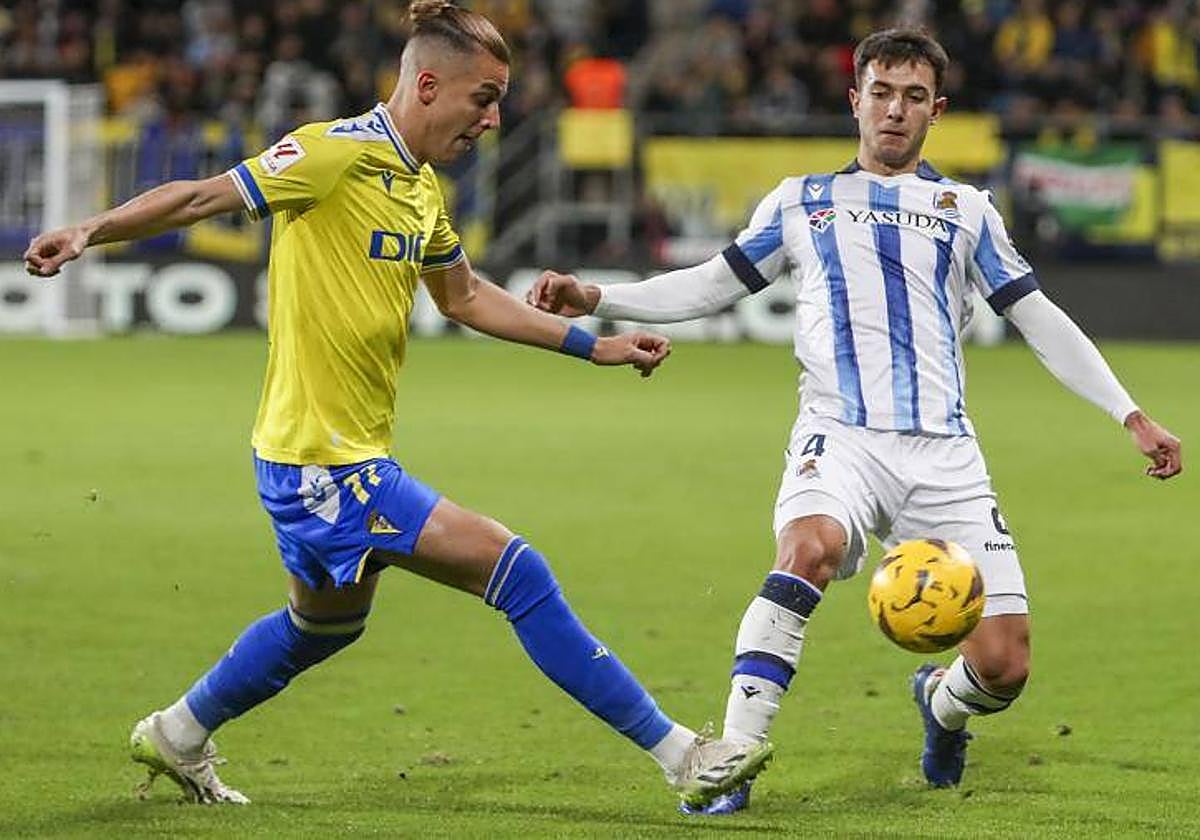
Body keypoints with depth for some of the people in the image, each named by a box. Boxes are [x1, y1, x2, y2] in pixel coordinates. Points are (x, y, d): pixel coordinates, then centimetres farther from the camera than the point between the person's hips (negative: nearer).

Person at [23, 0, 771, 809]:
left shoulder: (423, 187, 11)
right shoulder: (337, 153, -16)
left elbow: (464, 295, 24)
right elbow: (202, 197, -15)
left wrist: (592, 344, 21)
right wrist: (89, 232, -24)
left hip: (351, 455, 10)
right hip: (323, 460, -10)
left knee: (324, 623, 30)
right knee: (516, 571, -13)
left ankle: (179, 735, 48)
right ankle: (675, 751, -9)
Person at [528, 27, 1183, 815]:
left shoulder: (967, 210, 19)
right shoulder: (802, 202, 19)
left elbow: (1041, 320, 18)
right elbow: (712, 285, 22)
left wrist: (1131, 415, 11)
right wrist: (596, 299, 10)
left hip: (943, 450, 1)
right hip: (841, 436, -1)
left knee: (1003, 667, -8)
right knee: (809, 547, -38)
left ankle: (941, 703, 31)